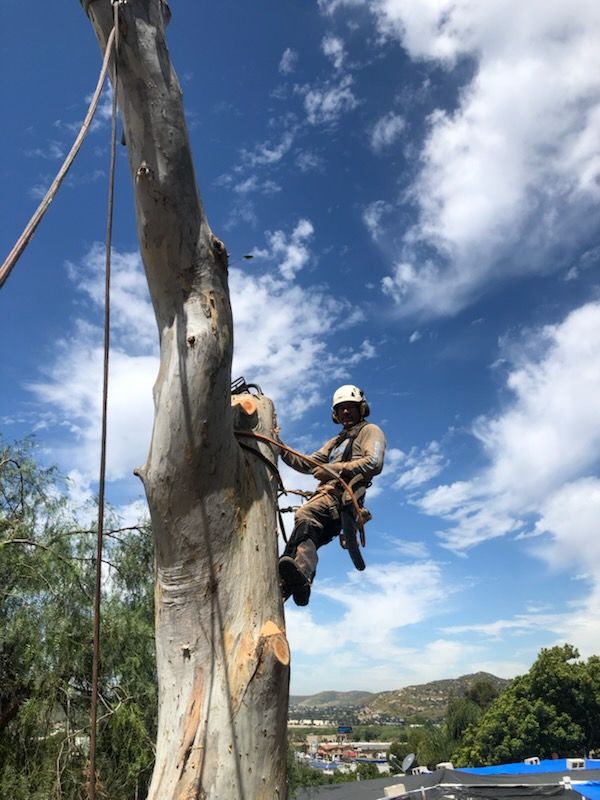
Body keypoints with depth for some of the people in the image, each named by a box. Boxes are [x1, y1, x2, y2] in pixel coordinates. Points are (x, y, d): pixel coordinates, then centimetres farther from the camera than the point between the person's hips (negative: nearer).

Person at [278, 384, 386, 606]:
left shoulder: (370, 431, 16)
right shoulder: (335, 442, 40)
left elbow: (374, 463, -4)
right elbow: (307, 464, 31)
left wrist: (335, 469, -10)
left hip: (344, 495, -9)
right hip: (327, 496, 9)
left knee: (305, 515, -35)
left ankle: (299, 574, -55)